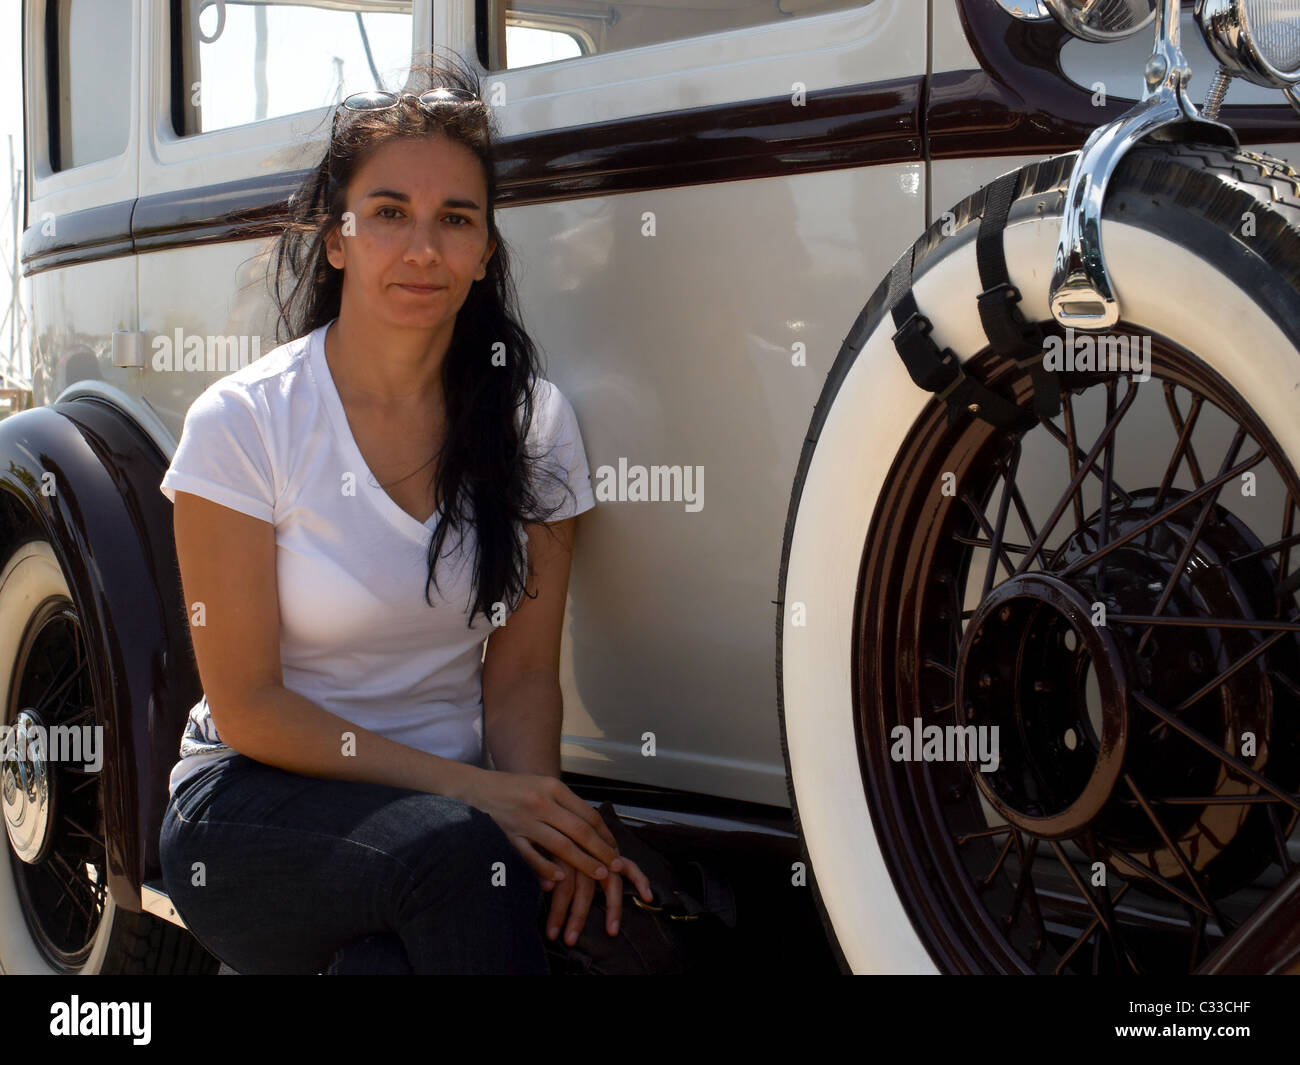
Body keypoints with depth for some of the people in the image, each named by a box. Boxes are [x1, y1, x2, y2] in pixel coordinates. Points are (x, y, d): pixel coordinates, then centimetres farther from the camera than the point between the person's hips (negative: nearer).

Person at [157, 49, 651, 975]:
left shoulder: (534, 421, 1)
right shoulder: (244, 423, -10)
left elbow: (521, 674, 3)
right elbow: (247, 707, -10)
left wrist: (539, 814, -18)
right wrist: (471, 793, -20)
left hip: (446, 805, 2)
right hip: (252, 809, -2)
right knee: (460, 855, -33)